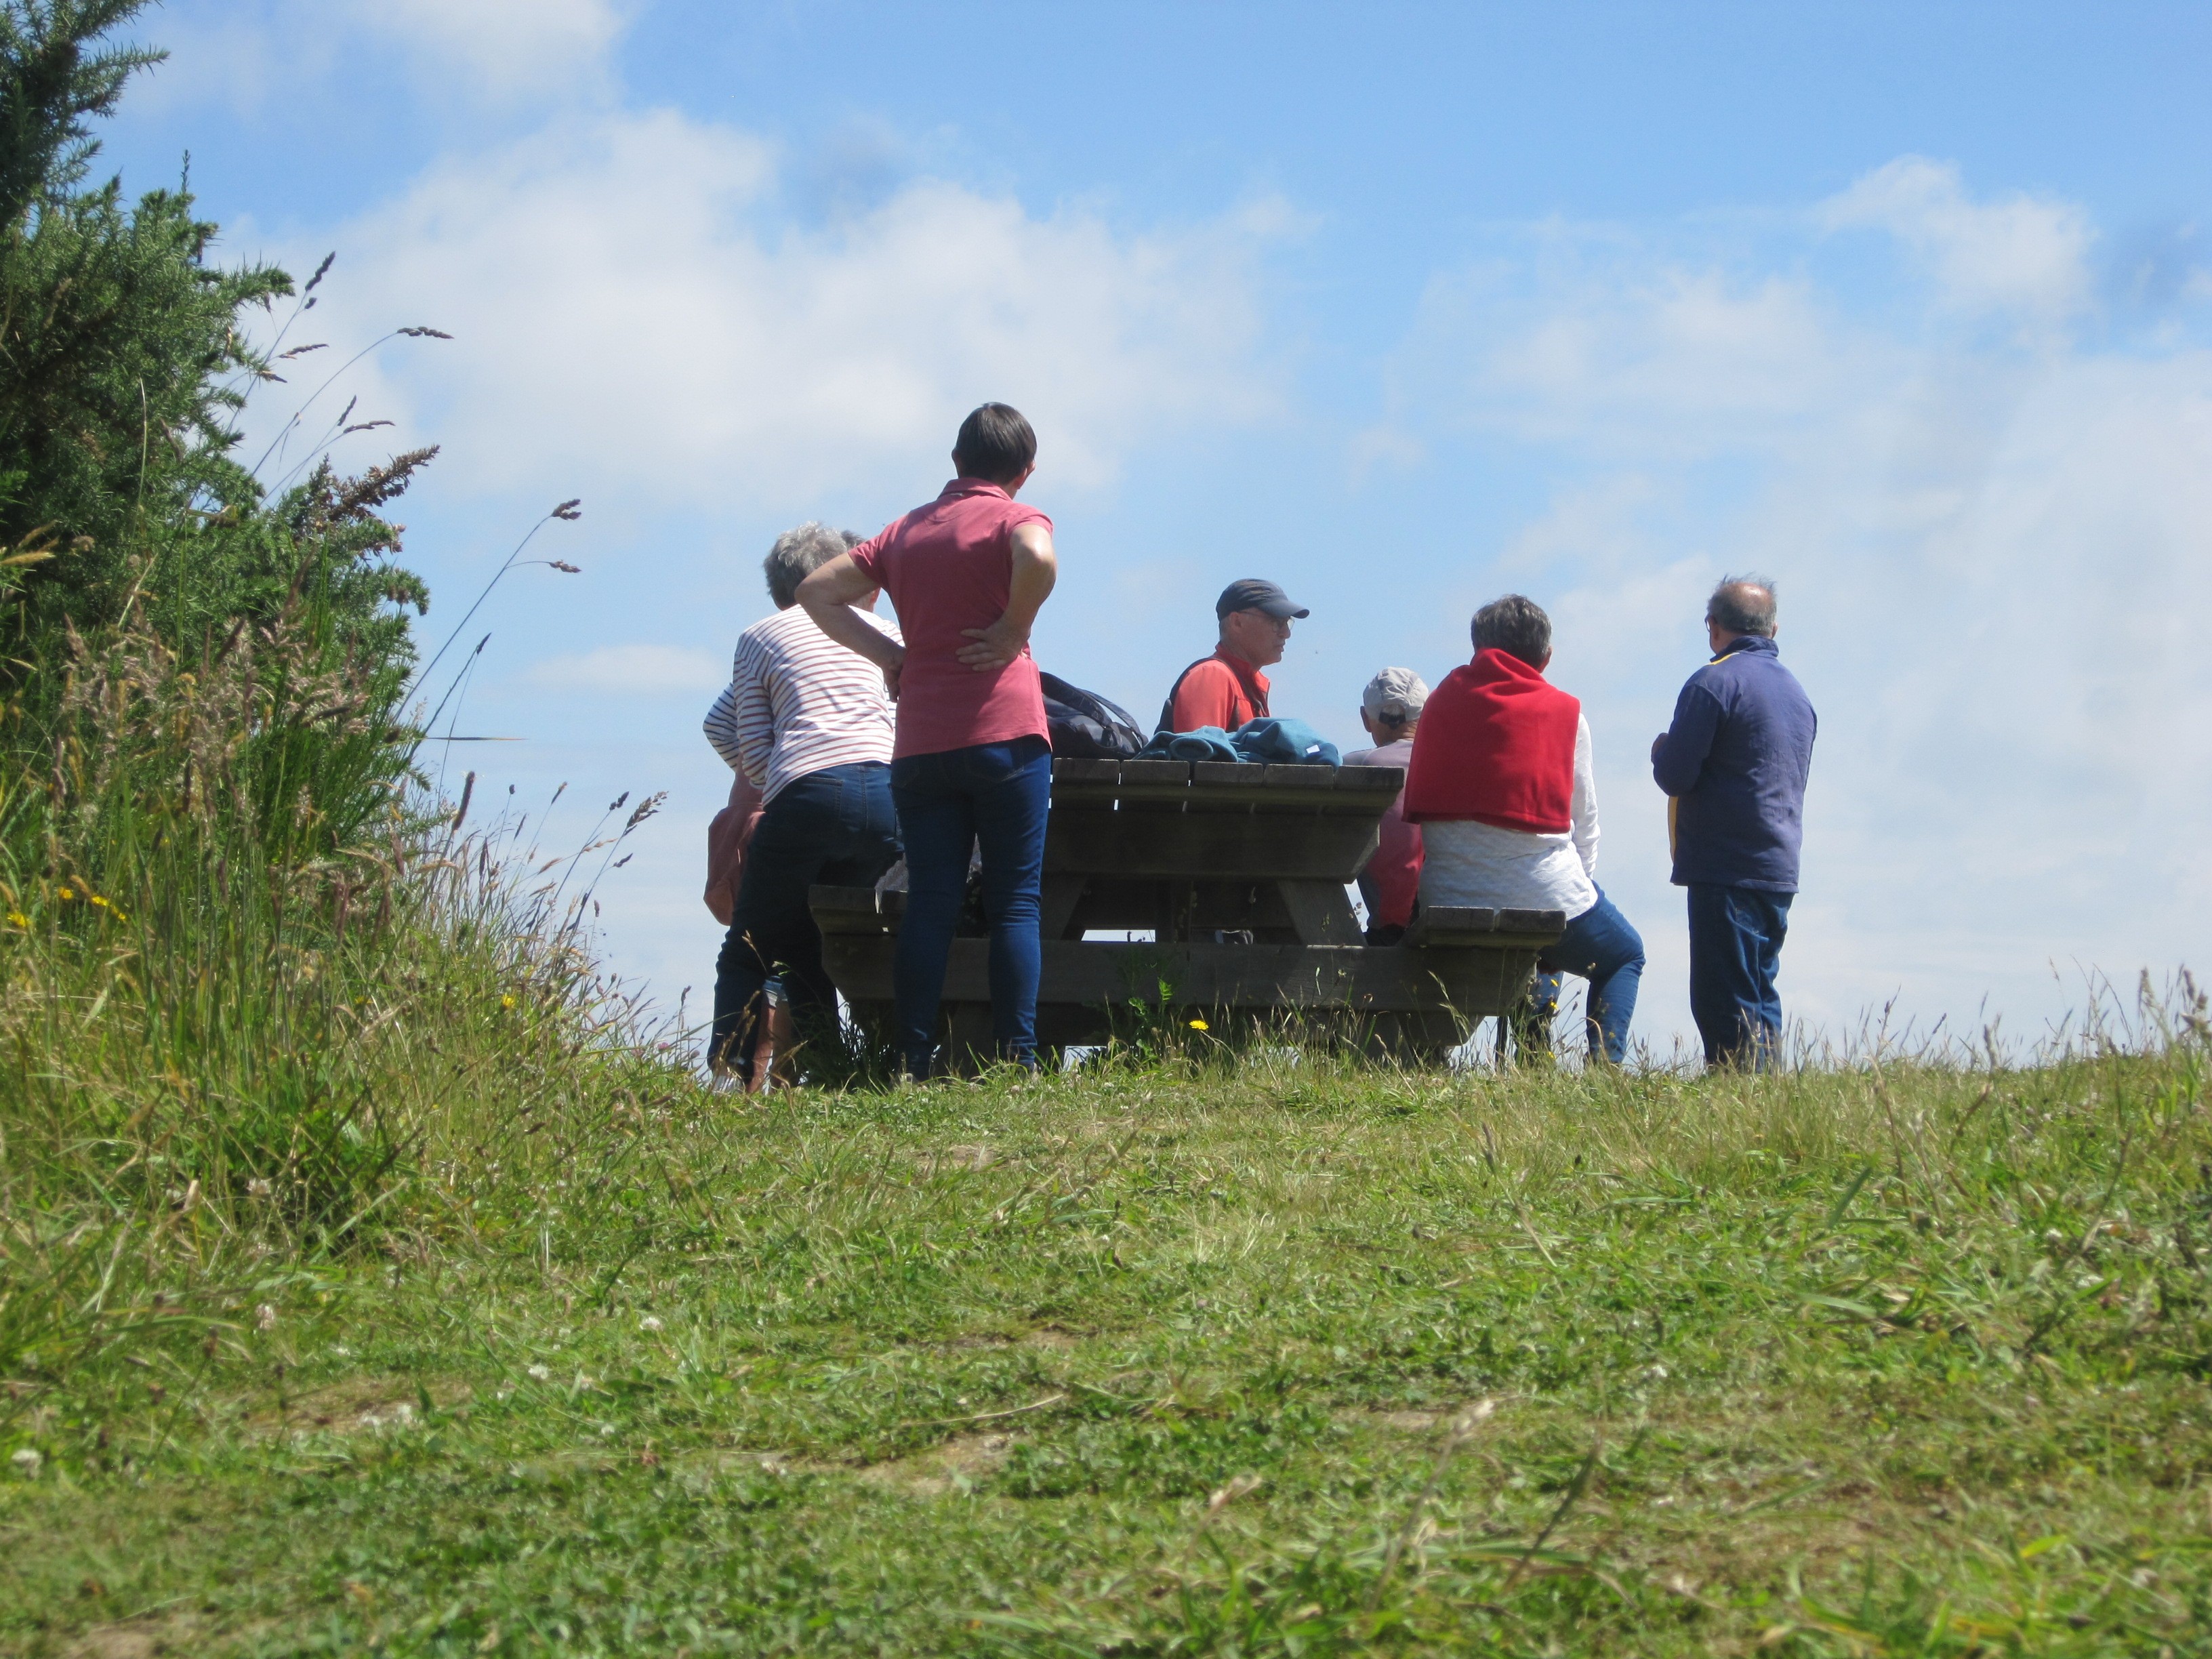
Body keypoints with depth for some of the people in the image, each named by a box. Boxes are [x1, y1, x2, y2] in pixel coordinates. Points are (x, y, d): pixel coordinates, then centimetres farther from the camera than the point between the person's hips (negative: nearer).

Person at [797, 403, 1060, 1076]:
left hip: (919, 746, 4)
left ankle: (916, 1064, -1)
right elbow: (1037, 560, -24)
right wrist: (1013, 633, -10)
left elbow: (817, 591, 16)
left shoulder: (905, 530, 17)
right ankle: (1016, 1062, -8)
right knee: (1015, 904, -2)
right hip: (1003, 735, -4)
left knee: (929, 906, 4)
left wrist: (887, 653, 12)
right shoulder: (1015, 518, 0)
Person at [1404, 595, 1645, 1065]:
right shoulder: (1565, 713, 2)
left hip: (1444, 899, 4)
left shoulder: (1444, 700, 9)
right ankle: (1605, 1066, 3)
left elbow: (1415, 803, 13)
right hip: (1545, 894, -3)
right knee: (1624, 956, 23)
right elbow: (1584, 820, 4)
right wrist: (1580, 882, 21)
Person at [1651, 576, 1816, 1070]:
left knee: (1725, 1006, -7)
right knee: (1760, 998, 14)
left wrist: (1661, 751, 8)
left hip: (1726, 868, -8)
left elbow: (1675, 776, -15)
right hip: (1781, 868, 8)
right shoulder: (1797, 691, 15)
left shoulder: (1714, 684, -11)